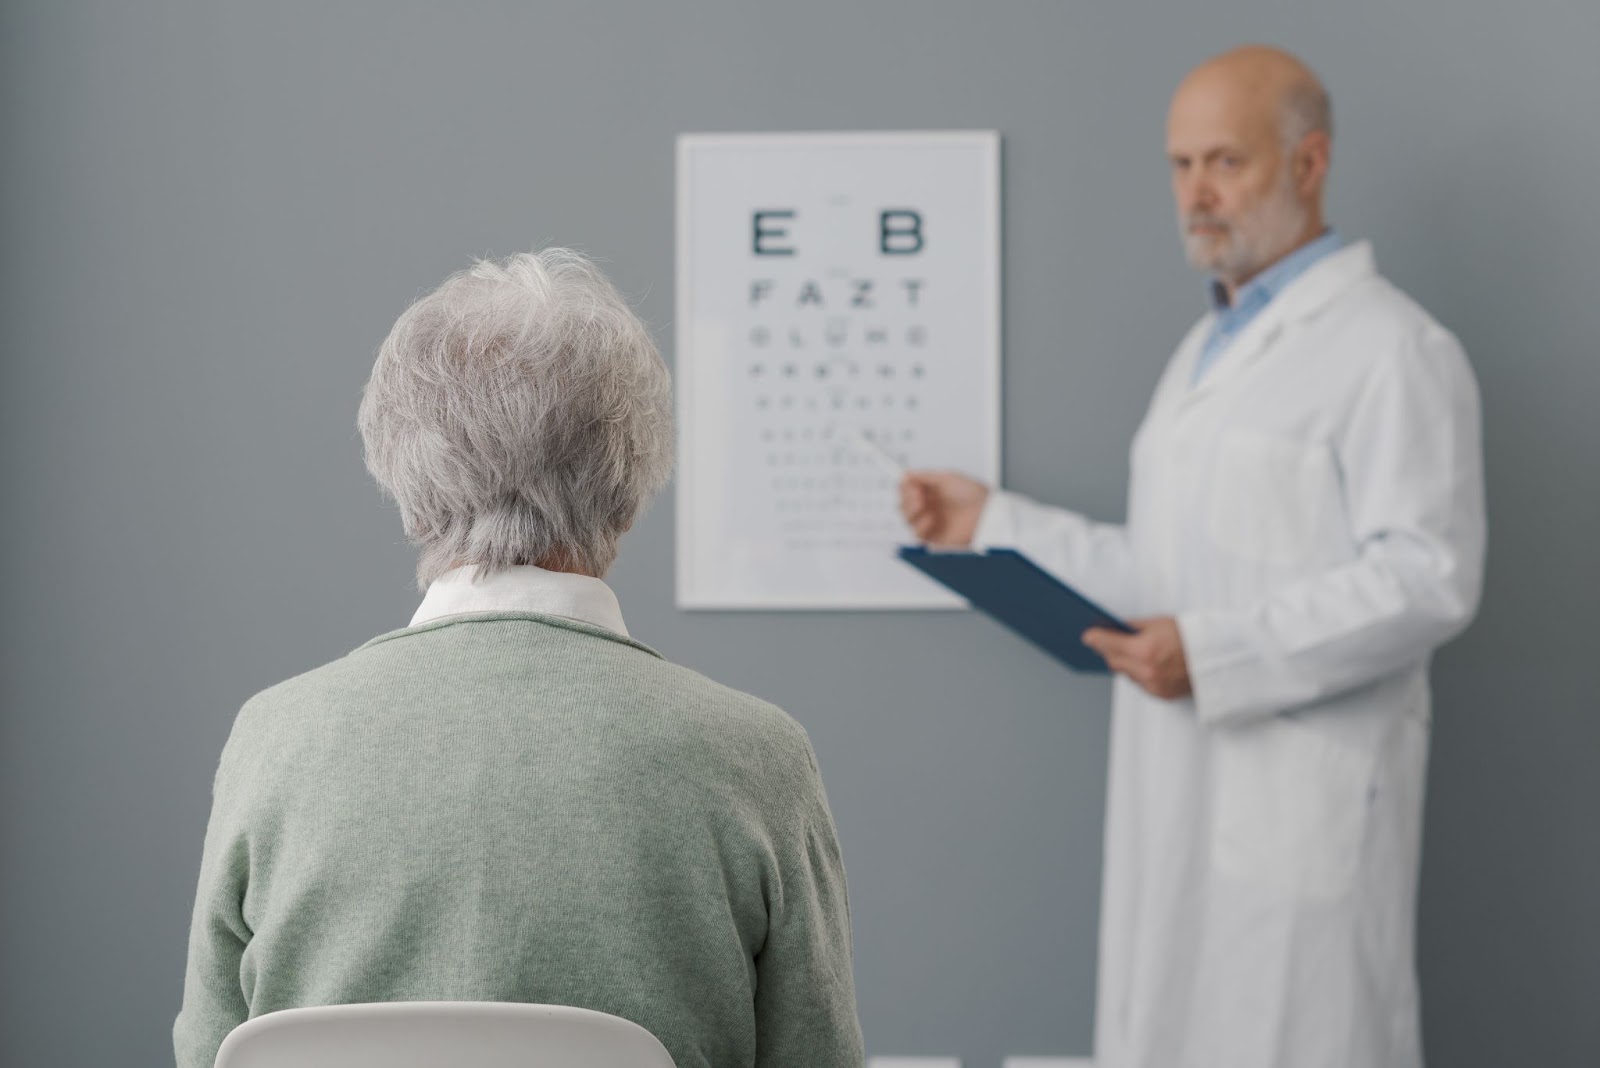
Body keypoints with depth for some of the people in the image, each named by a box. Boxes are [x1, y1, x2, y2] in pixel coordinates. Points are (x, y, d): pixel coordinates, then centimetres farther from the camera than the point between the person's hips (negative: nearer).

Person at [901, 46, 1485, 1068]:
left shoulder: (1392, 349, -9)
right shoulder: (1207, 350, 20)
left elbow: (1428, 579, -17)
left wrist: (1213, 655, -23)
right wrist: (993, 522, 15)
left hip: (1303, 800, -8)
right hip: (1181, 793, 9)